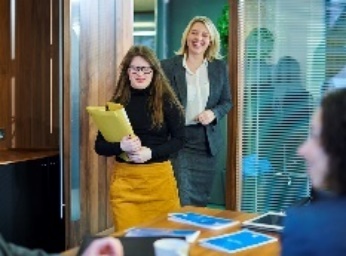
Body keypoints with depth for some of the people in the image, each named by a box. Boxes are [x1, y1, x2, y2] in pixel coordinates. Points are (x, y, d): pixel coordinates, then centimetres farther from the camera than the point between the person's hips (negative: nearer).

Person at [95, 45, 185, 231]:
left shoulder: (166, 101, 0)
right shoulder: (117, 103, 3)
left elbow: (179, 139, 0)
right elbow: (99, 146, 3)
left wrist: (151, 152, -15)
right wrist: (121, 147, -17)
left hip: (159, 177, 0)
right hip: (124, 179, 1)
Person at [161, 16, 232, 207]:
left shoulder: (220, 67, 6)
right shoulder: (168, 66, -2)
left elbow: (227, 101, 10)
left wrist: (213, 113, -11)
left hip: (207, 139, 3)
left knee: (201, 198, 11)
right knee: (182, 199, -7)